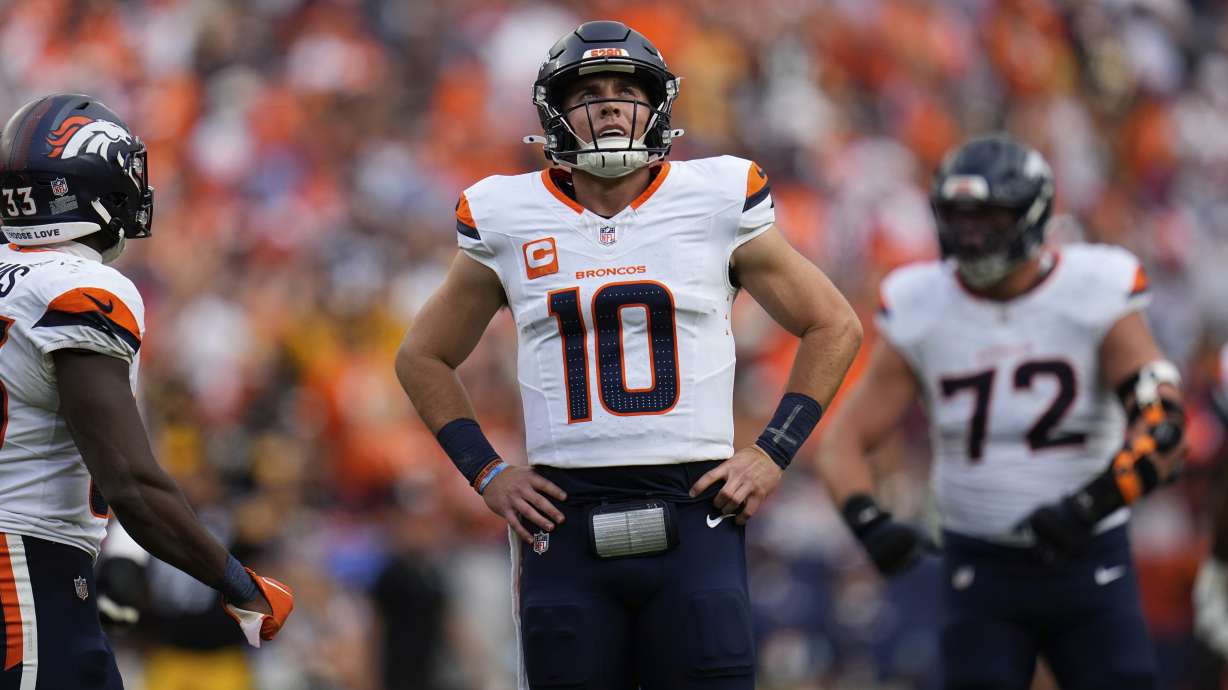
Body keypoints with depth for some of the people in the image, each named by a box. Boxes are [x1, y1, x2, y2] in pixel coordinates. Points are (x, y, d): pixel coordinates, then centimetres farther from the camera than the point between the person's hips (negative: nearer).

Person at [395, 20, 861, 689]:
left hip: (693, 515, -1)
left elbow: (833, 328, 12)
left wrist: (774, 454, 3)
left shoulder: (718, 201, 3)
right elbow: (423, 357, 20)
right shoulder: (508, 220, 6)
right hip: (565, 525, 1)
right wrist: (486, 473, 8)